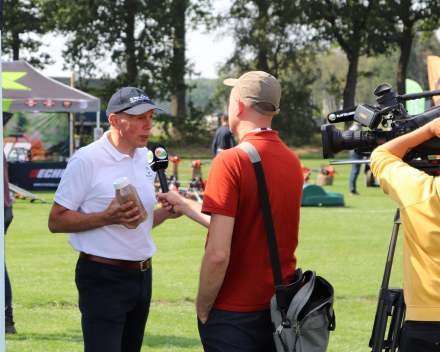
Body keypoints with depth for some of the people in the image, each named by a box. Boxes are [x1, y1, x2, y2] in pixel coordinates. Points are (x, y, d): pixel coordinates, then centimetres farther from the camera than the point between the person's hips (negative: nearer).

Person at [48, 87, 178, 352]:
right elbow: (57, 221, -11)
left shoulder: (146, 158, 12)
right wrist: (108, 217, -22)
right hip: (104, 278, -7)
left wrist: (166, 212, 2)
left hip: (142, 275, 7)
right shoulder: (87, 160, -11)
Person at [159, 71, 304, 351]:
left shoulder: (231, 162, -15)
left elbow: (218, 254, -21)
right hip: (283, 312, 6)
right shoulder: (293, 161, 6)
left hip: (235, 316, -6)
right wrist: (184, 206, 30)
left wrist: (203, 311, -7)